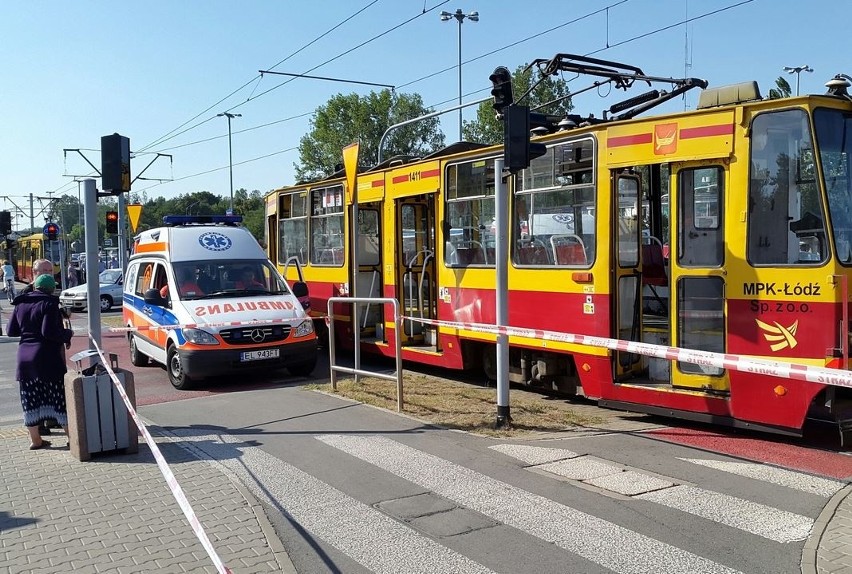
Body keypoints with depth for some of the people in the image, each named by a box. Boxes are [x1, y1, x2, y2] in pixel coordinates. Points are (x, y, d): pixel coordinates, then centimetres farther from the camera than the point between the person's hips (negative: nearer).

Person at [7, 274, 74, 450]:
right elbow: (49, 332, -20)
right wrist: (68, 333, -5)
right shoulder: (49, 303, -10)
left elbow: (11, 331, 15)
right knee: (60, 396, 0)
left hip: (24, 357, 6)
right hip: (47, 358, -6)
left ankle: (35, 439, 19)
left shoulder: (21, 304, 10)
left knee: (31, 399, 11)